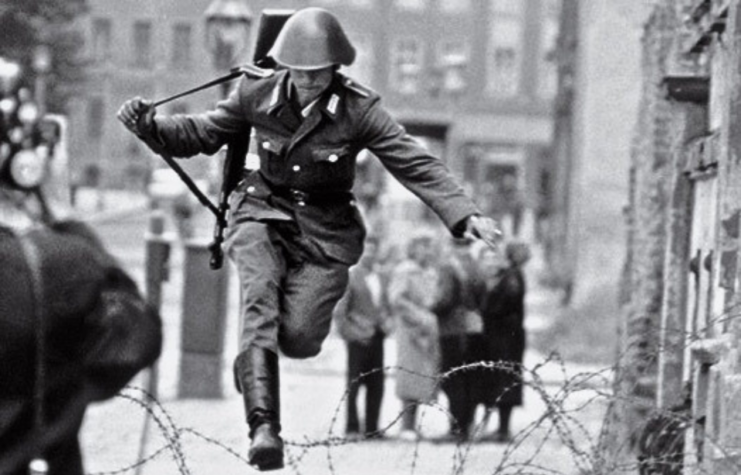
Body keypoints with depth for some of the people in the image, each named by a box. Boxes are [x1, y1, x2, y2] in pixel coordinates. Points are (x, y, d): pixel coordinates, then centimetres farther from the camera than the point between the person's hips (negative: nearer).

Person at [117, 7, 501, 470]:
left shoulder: (359, 110, -14)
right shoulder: (257, 96, -8)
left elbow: (418, 165, -17)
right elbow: (201, 134, 6)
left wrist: (464, 215, -28)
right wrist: (149, 126, -11)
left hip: (325, 229, -1)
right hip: (264, 215, 1)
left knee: (298, 340, -14)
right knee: (261, 297, -28)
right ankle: (264, 427, -37)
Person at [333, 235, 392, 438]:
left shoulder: (379, 278, 14)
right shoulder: (350, 276, -5)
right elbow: (339, 311, -7)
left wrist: (386, 322, 6)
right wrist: (351, 333, -14)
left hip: (376, 337, 6)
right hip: (359, 338, -6)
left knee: (377, 384, 5)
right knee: (354, 384, -3)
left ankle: (371, 427, 10)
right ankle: (352, 428, 1)